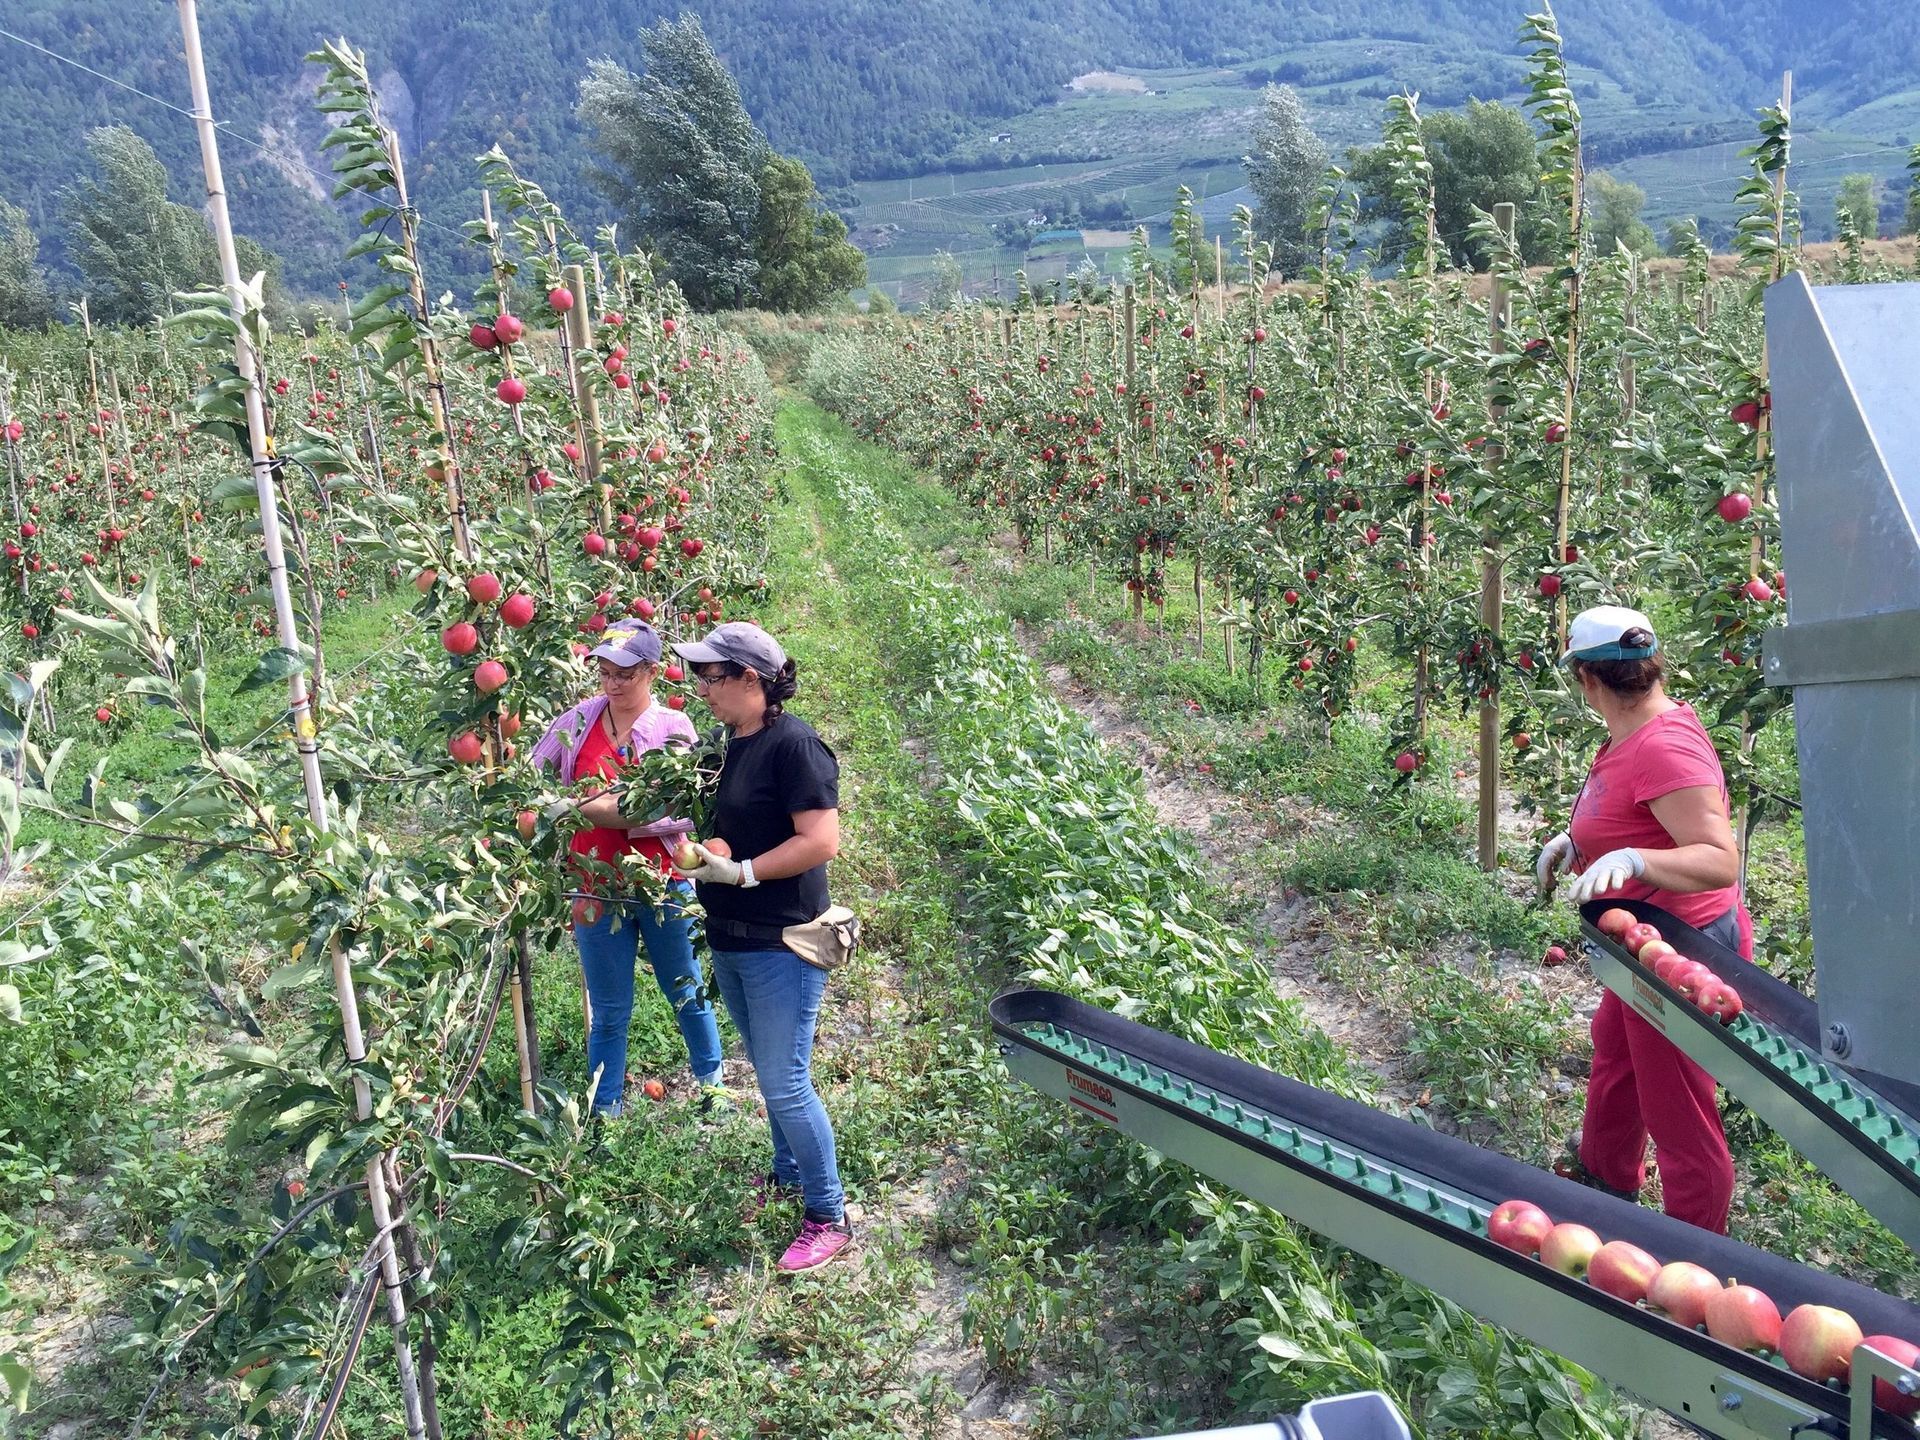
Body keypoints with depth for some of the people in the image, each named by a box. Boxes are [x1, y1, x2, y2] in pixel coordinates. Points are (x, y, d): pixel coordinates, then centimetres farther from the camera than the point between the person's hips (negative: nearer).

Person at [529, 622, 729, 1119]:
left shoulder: (673, 728, -8)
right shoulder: (578, 720, 0)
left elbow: (685, 813, -16)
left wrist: (615, 813, -23)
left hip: (663, 885, -1)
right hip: (597, 889, 1)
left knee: (686, 994, 17)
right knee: (608, 1013, 11)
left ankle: (711, 1084, 38)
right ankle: (604, 1113, 24)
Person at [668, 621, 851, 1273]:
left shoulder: (793, 743, -18)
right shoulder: (730, 744, 9)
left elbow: (821, 841, -23)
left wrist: (738, 871, -21)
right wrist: (698, 855, 4)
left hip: (782, 945, -8)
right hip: (731, 942, 9)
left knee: (784, 1083, -3)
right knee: (768, 1071, 21)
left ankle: (829, 1218, 12)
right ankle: (788, 1174, 40)